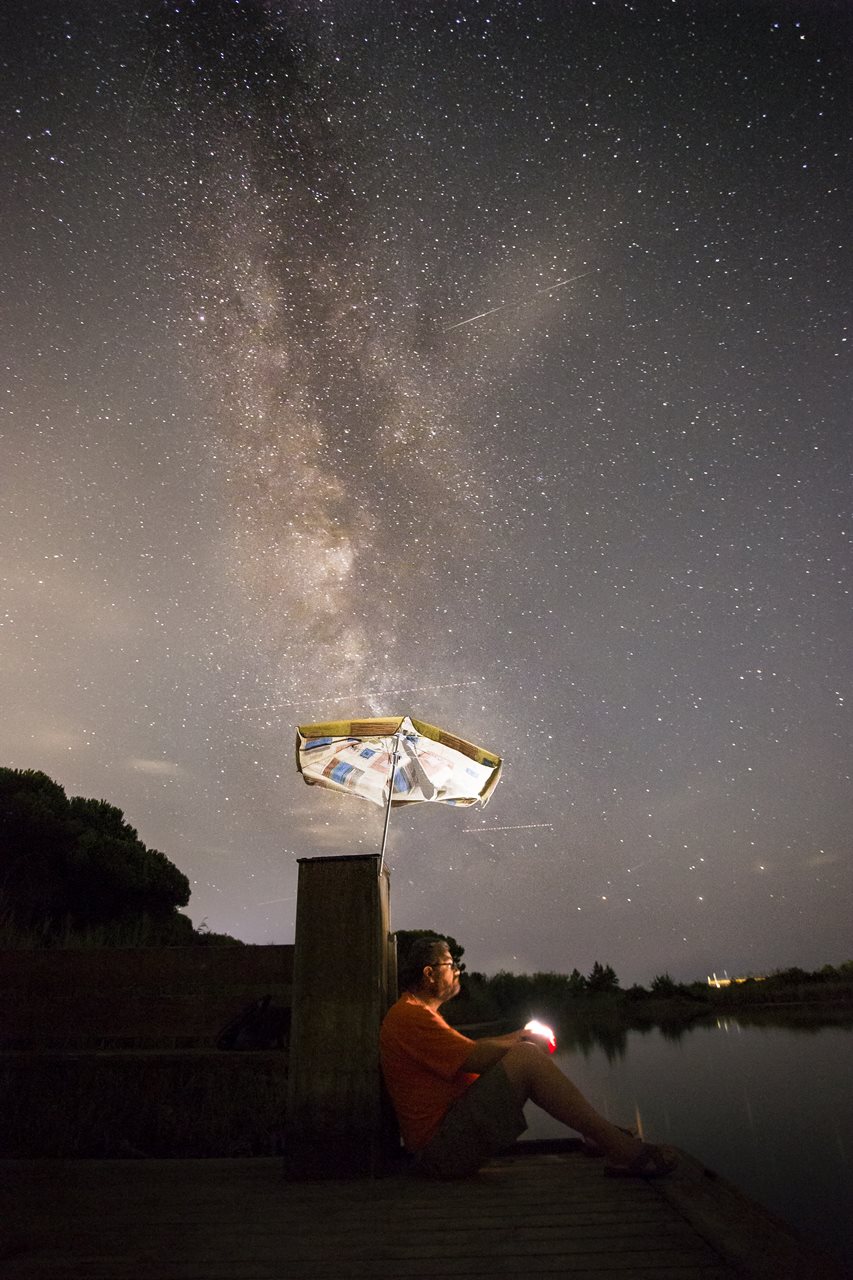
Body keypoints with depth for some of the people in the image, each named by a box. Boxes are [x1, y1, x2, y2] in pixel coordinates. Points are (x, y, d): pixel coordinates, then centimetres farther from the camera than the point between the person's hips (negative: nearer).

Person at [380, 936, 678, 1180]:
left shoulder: (414, 1013, 20)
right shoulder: (410, 1015, -16)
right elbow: (475, 1058, -21)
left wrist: (516, 1037, 11)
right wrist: (521, 1043, -4)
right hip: (443, 1149, -11)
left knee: (527, 1048, 14)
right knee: (526, 1057, -22)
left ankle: (596, 1135, 14)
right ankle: (624, 1150, -14)